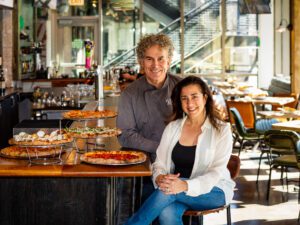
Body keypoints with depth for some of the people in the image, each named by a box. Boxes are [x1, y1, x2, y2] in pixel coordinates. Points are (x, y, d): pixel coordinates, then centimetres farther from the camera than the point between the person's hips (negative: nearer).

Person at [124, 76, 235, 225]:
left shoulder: (221, 130, -3)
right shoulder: (172, 128, 9)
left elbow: (217, 172, -13)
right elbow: (160, 163, 6)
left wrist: (186, 185, -32)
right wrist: (159, 178, -21)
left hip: (214, 190, -3)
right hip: (175, 186, 3)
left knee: (168, 192, -33)